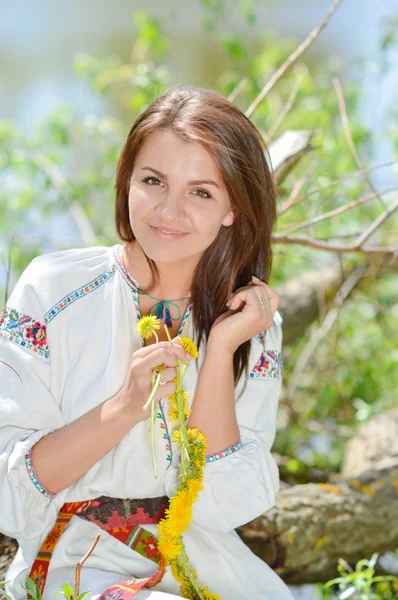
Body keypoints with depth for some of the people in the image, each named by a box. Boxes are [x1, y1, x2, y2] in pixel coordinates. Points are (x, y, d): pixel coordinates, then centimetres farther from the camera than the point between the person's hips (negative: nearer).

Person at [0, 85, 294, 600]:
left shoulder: (253, 325, 0)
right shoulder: (53, 289, -8)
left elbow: (220, 506, -8)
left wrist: (220, 349, -16)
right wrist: (125, 406, -23)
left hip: (202, 553, 3)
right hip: (78, 559, -3)